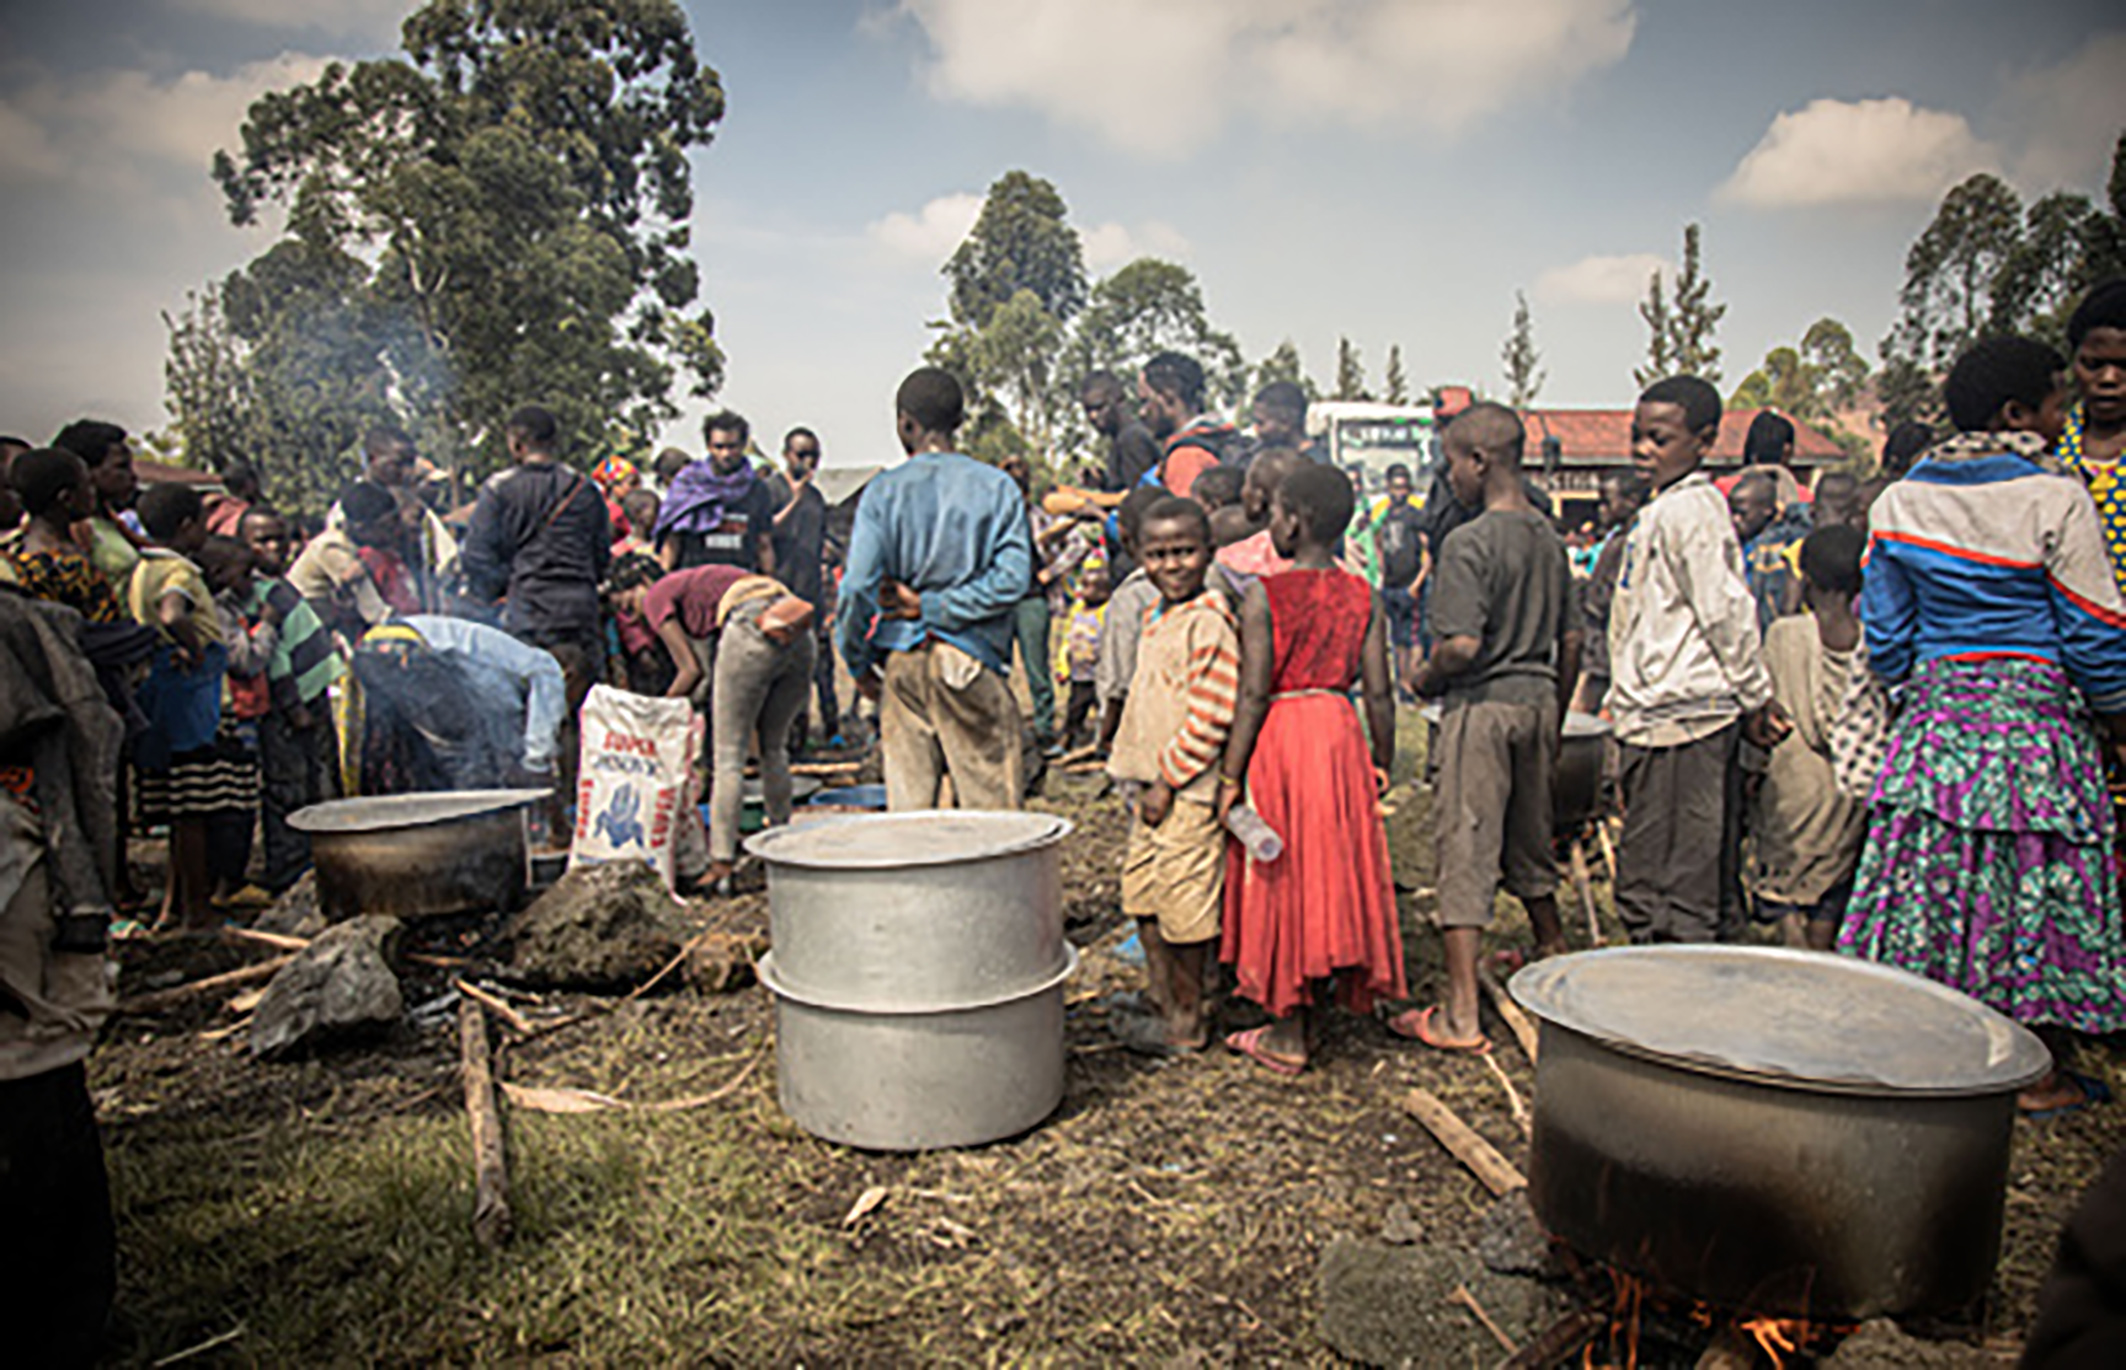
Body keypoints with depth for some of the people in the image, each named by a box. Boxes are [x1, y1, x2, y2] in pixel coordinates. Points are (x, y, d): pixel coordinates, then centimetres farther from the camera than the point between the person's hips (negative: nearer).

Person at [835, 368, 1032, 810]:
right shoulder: (997, 486, 1)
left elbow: (858, 586, -7)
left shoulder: (883, 490, -1)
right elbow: (1013, 578, -8)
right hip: (971, 658, -1)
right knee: (991, 804, 5)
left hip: (901, 661, 1)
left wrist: (859, 665, 5)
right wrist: (933, 606, -5)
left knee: (907, 797, 8)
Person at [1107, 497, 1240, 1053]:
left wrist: (1168, 778, -16)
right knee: (1144, 903, 15)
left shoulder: (1208, 623, -15)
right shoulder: (1157, 618, 13)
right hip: (1152, 787, 9)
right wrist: (1139, 778, 18)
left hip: (1188, 791, -9)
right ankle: (1165, 1006, 29)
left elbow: (1211, 717, -20)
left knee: (1182, 909, 1)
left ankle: (1188, 1026, 16)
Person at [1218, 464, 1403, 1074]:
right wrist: (1383, 764, 13)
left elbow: (1254, 693, -14)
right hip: (1341, 731, 5)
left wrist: (1231, 776, -9)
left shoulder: (1264, 596, -11)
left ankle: (1289, 1035, 11)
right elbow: (1378, 691, 1)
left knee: (1285, 876, 4)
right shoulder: (1361, 596, 2)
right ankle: (1302, 1017, 25)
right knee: (1331, 871, 14)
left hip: (1281, 736, -5)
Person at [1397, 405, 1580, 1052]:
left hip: (1482, 706, -8)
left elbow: (1463, 645, -24)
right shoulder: (1549, 538, 8)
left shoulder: (1469, 543, -15)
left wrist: (1427, 678, -5)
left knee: (1466, 855, -3)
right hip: (1538, 700, 8)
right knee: (1530, 845, 23)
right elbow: (1571, 642, 12)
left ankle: (1460, 1016, 0)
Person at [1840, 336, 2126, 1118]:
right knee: (2034, 880, 5)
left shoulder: (1900, 502, 4)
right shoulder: (2054, 498, -10)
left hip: (1935, 715, 5)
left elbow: (1886, 637, 7)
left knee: (1930, 878, 10)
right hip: (2035, 711, -4)